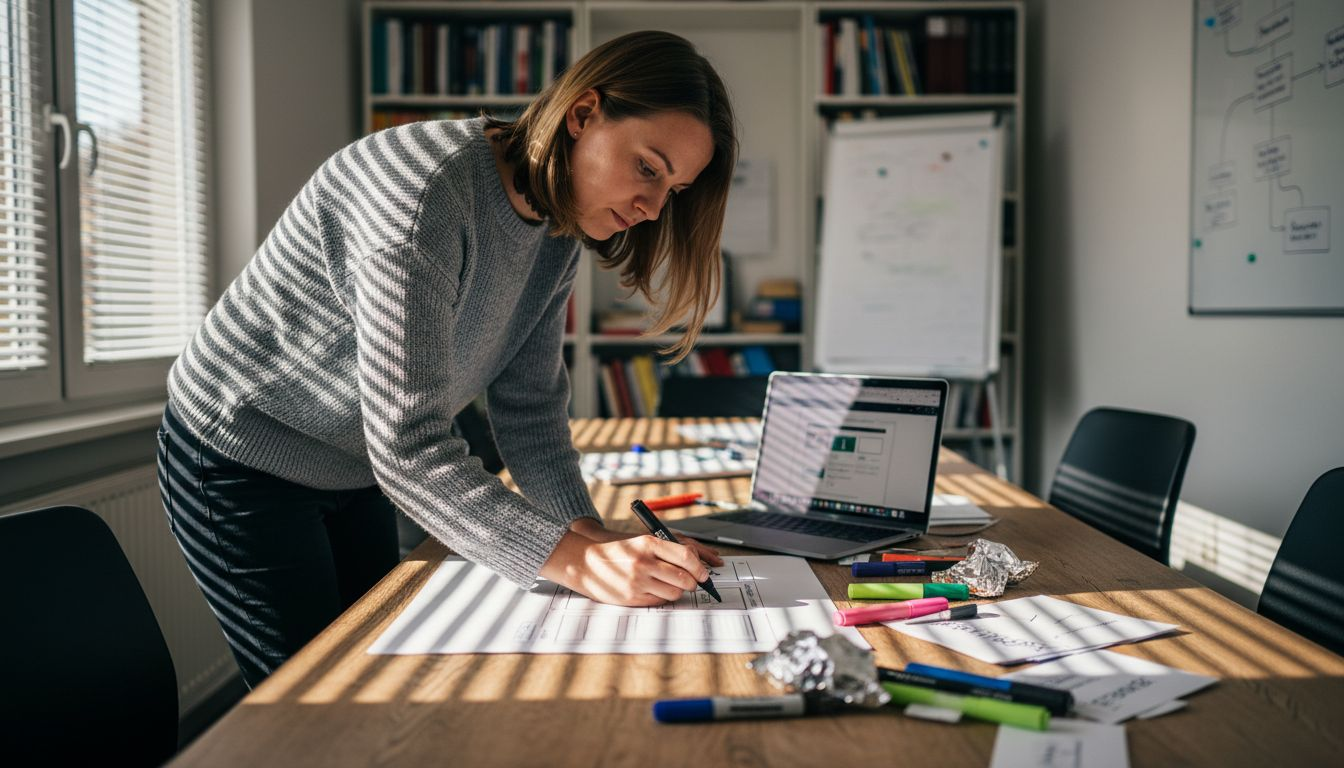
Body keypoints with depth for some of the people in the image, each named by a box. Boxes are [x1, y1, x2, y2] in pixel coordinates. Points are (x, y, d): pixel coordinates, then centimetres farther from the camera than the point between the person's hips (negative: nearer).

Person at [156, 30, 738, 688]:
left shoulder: (556, 235, -6)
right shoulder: (426, 190, -33)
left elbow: (529, 406, -5)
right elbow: (407, 447, -36)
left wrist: (589, 534, -19)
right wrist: (577, 562, -42)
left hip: (354, 477, 8)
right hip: (240, 457, -8)